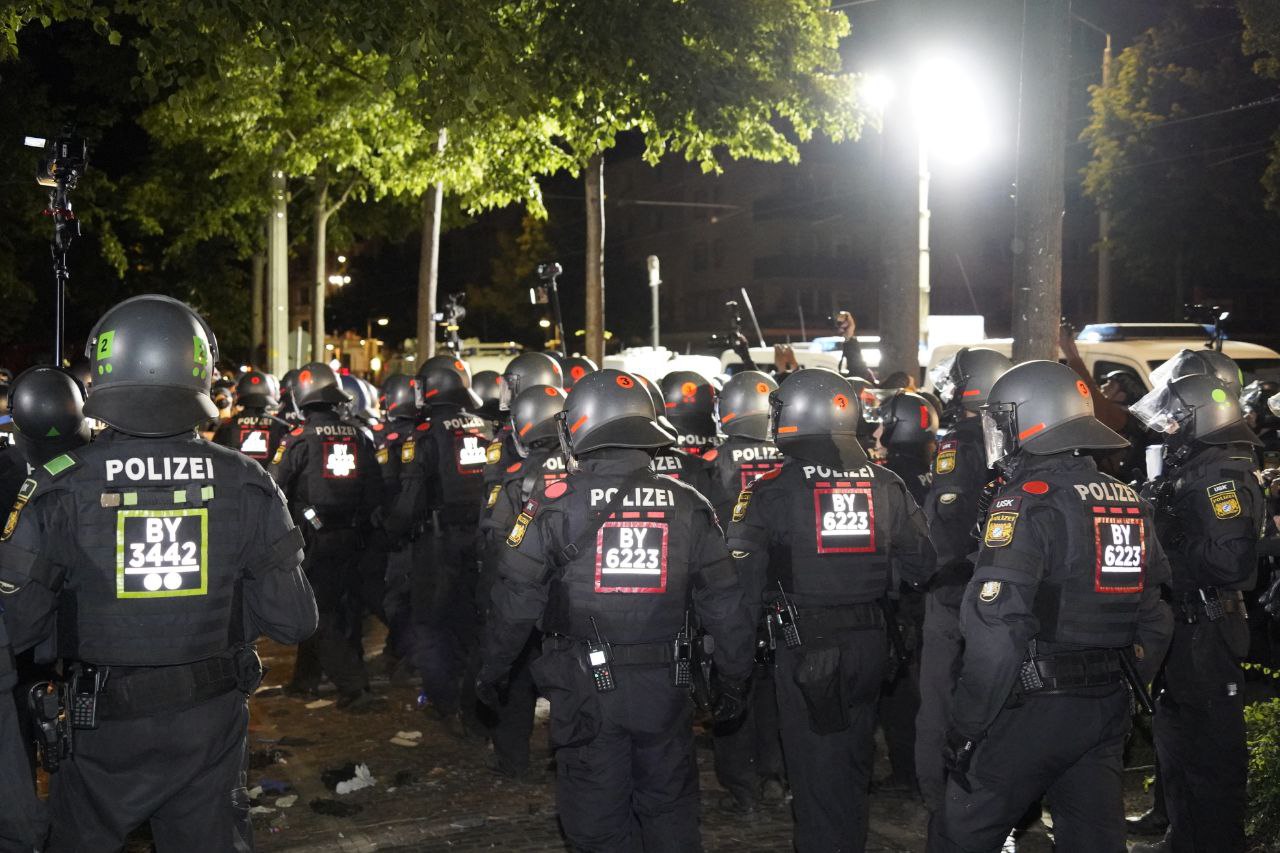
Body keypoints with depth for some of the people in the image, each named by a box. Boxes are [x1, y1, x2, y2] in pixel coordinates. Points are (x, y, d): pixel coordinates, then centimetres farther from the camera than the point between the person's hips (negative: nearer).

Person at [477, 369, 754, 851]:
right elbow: (724, 606, 3)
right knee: (671, 812, 18)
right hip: (665, 687, 3)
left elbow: (515, 604, -6)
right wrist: (734, 679, 15)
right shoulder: (688, 505, -1)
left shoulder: (555, 507, -10)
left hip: (586, 689, -2)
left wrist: (491, 673, 9)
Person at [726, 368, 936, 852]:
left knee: (816, 765, 8)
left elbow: (742, 576, -15)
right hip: (870, 643, 5)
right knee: (855, 757, 22)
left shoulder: (773, 491, -13)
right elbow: (920, 565, 5)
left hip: (806, 647, -5)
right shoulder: (887, 486, 0)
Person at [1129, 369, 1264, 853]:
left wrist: (1170, 540, -20)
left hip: (1205, 632, -11)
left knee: (1209, 746, 0)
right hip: (1185, 626, 11)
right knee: (1176, 735, 21)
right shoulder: (1190, 470, 11)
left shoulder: (1221, 474, -19)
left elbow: (1231, 559, -30)